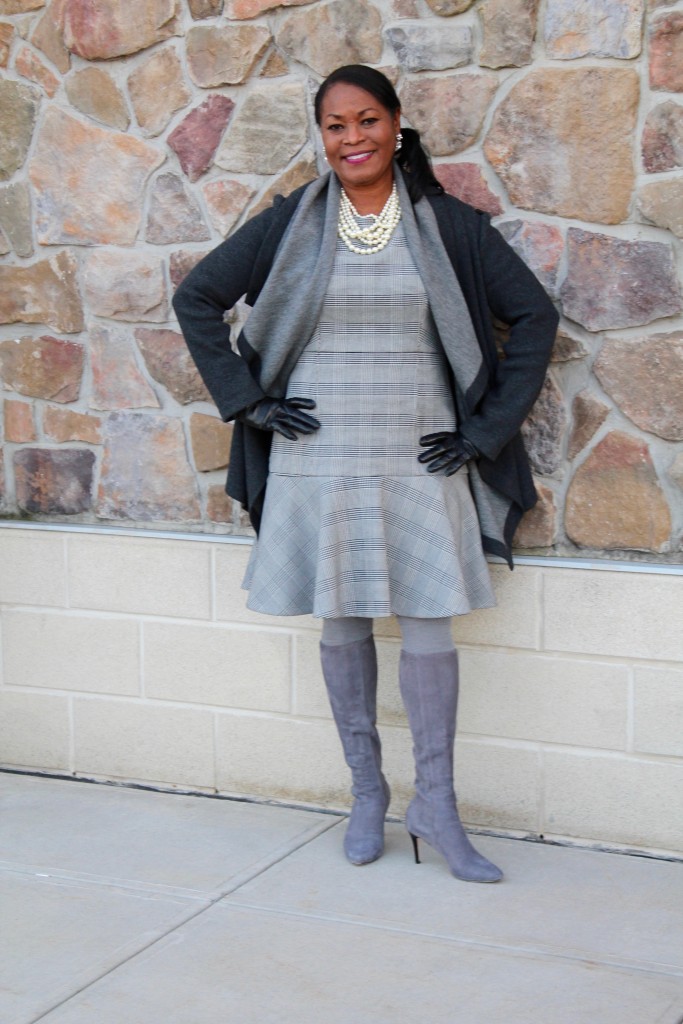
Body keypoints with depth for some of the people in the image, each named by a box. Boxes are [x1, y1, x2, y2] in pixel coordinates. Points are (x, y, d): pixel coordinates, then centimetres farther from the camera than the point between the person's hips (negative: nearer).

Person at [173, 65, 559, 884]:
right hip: (318, 464, 1)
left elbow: (533, 316, 4)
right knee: (340, 624, 8)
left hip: (418, 464, -1)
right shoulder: (290, 224, 2)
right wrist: (248, 400, 2)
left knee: (428, 624, -1)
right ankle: (366, 792, 22)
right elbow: (197, 299, 8)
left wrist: (485, 427, 0)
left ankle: (436, 805, 11)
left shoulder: (448, 226, 0)